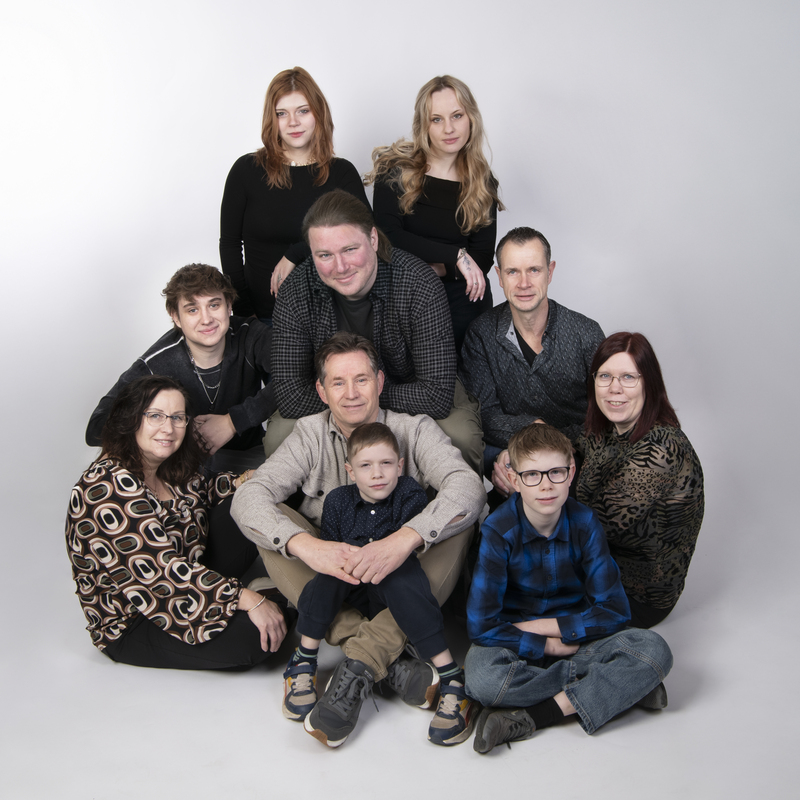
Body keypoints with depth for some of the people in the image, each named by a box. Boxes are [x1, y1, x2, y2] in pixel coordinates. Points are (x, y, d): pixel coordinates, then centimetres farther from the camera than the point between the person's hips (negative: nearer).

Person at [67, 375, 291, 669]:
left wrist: (240, 483, 0)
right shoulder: (107, 487, -26)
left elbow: (198, 493, 23)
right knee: (254, 634, -24)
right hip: (132, 627, -8)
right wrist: (249, 601, -30)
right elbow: (161, 568, -31)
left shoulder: (170, 469, 1)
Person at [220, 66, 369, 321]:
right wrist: (244, 312, -4)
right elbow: (229, 244, 4)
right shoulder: (246, 170, 2)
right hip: (263, 313, -1)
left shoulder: (342, 173, 3)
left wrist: (294, 254, -16)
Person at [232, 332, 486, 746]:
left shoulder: (414, 429, -6)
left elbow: (469, 487, -24)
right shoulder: (310, 435, -2)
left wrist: (403, 540, -41)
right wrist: (307, 546, -35)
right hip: (331, 574, 2)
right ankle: (390, 662, -33)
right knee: (271, 523, -23)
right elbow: (248, 497, -15)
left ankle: (361, 663, -34)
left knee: (458, 518, -27)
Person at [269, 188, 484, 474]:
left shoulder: (421, 287, -28)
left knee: (459, 440, -31)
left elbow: (436, 397, -30)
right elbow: (292, 399, -23)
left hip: (414, 402, -1)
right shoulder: (295, 294, -22)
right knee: (278, 437, -24)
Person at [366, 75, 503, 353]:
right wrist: (455, 255, -17)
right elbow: (387, 236, -12)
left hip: (463, 301, 2)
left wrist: (434, 269, -16)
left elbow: (482, 258, 1)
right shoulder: (396, 170, -3)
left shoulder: (482, 183, 5)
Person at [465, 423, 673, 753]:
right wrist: (547, 645, -18)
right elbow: (480, 624, -19)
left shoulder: (584, 522, -9)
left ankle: (533, 716, -26)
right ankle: (620, 688, -23)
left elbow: (614, 611, -9)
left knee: (654, 650, -24)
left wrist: (541, 627, -13)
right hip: (520, 649, -2)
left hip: (575, 638, 2)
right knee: (480, 673, -36)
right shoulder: (498, 531, -16)